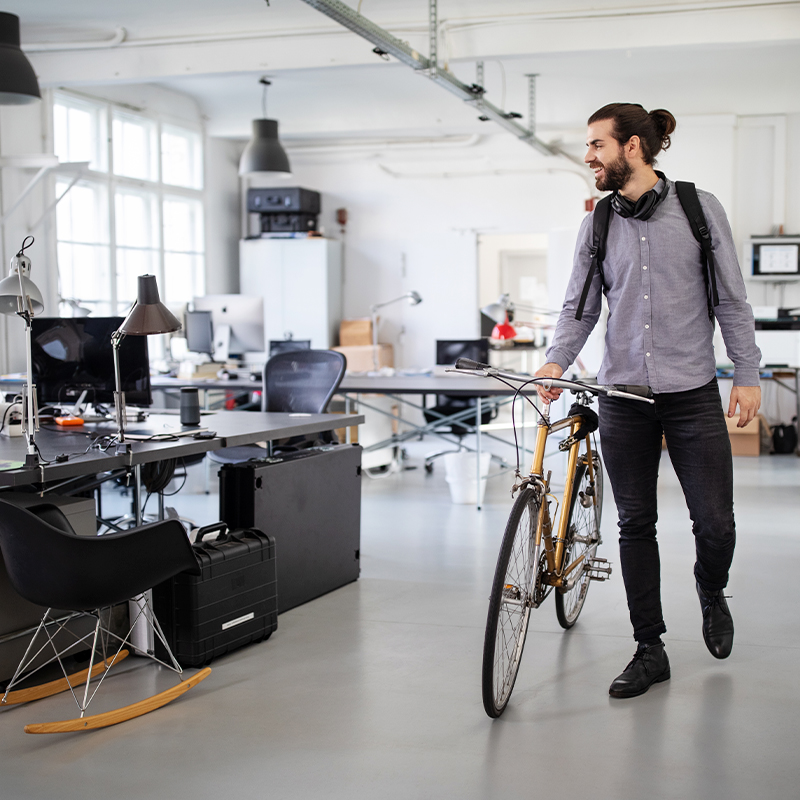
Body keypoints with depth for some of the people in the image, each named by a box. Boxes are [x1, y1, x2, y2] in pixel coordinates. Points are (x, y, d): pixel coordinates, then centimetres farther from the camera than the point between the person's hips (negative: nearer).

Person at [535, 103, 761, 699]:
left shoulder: (700, 208, 0)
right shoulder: (598, 225, 7)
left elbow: (732, 299, 2)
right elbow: (581, 306, 6)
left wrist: (748, 375, -2)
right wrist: (556, 359, -12)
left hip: (693, 395, -2)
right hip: (623, 397, 3)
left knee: (716, 524, -2)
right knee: (635, 525, 6)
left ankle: (712, 593, 33)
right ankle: (650, 650, 18)